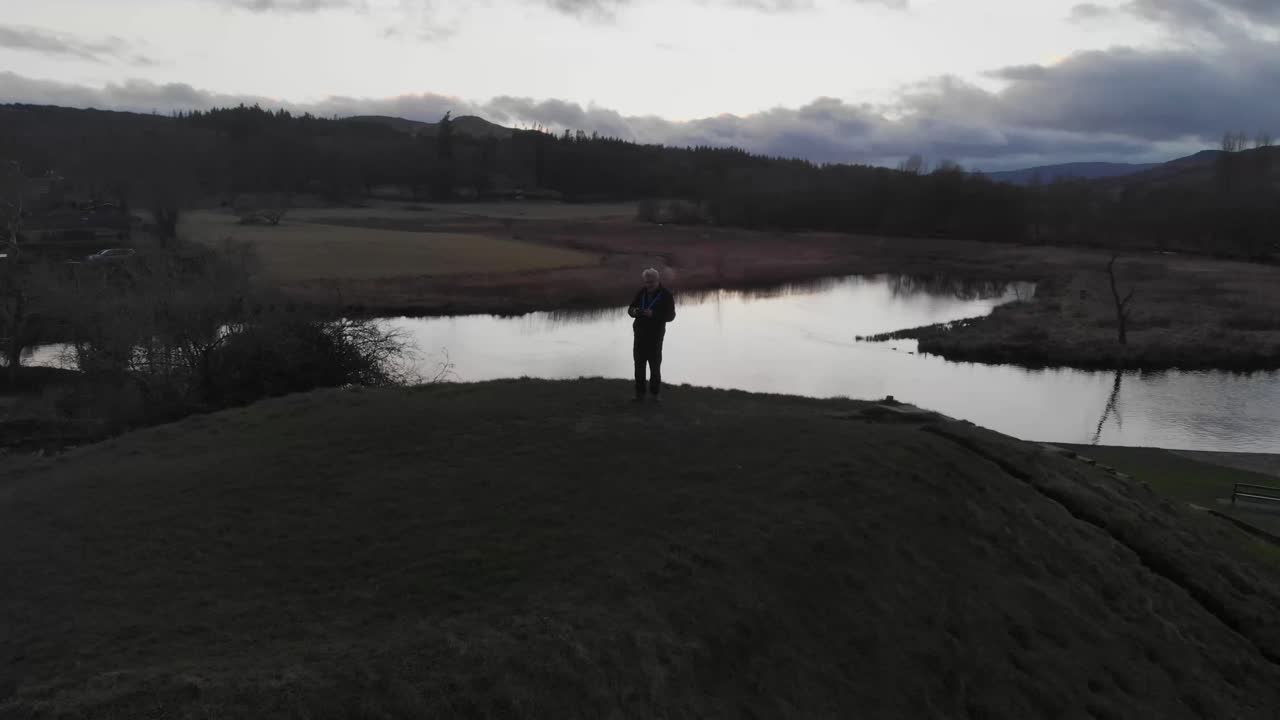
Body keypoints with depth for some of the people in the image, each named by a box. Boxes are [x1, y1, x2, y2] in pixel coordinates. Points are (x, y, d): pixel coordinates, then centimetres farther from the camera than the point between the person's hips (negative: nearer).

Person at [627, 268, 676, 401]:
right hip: (639, 334, 3)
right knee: (639, 364, 2)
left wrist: (653, 314, -26)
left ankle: (655, 393, 14)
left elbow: (670, 316, -12)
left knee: (655, 365, 2)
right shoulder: (641, 292, 6)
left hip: (655, 336, -3)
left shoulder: (666, 295, -6)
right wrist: (634, 311, -17)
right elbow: (630, 309, 8)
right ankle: (640, 393, 8)